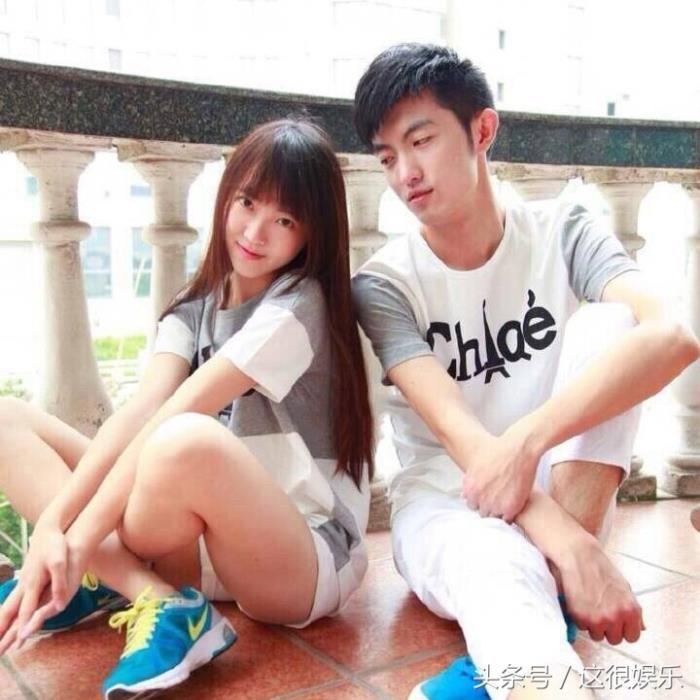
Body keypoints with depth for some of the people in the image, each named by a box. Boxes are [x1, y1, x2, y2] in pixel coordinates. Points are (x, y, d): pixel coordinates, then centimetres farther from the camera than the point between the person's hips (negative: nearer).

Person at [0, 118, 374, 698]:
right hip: (199, 541, 8)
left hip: (304, 560, -7)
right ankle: (155, 601, -17)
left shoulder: (299, 306, -12)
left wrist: (80, 542, -24)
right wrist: (51, 525, -21)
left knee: (188, 442, -41)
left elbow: (171, 418, -21)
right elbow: (138, 413, -8)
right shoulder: (193, 310, 9)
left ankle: (107, 580, -12)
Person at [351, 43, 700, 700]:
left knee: (606, 322, -24)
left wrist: (526, 441, -38)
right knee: (494, 567, -40)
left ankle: (545, 594, -31)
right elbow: (455, 430, -22)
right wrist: (573, 547, -36)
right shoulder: (382, 283, -9)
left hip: (565, 494, 3)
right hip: (446, 503, -2)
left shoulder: (562, 232, -5)